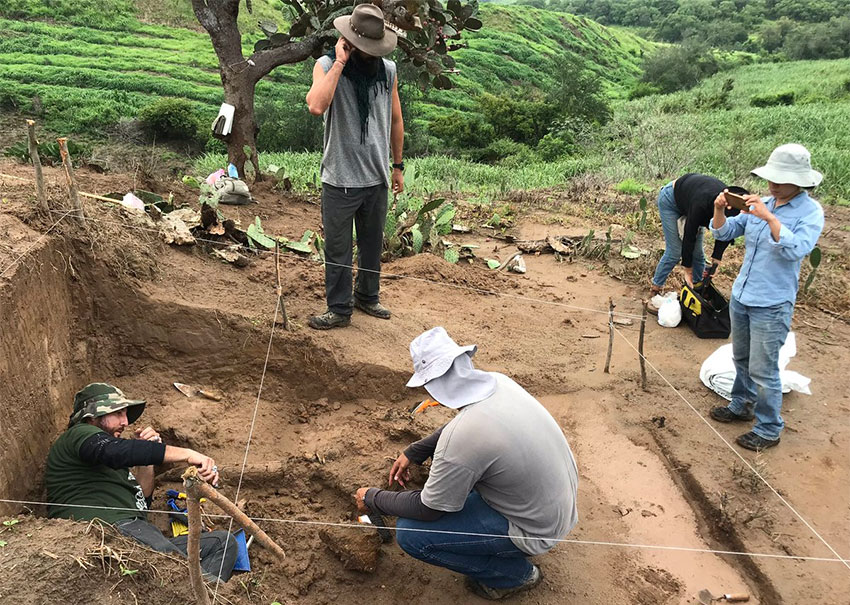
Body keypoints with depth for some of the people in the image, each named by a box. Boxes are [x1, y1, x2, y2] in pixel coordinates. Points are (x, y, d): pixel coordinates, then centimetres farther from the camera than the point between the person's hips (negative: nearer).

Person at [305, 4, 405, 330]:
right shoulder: (327, 65, -9)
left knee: (372, 244, 17)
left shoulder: (388, 70, 2)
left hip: (376, 179, 4)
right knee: (337, 248, 6)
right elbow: (316, 106, -30)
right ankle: (339, 309, 19)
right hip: (340, 180, -4)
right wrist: (340, 62, -24)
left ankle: (367, 296, 36)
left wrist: (398, 166, 15)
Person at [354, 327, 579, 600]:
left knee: (409, 533, -7)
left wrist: (373, 499, 1)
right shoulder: (500, 382, -10)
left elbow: (427, 509, -15)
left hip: (537, 529, -8)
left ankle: (513, 573, 7)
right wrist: (413, 452, 12)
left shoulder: (459, 441, -33)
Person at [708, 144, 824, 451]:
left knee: (763, 371, 0)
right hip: (741, 296, 6)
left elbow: (797, 249, -28)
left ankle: (769, 430, 15)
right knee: (742, 360, 21)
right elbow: (724, 233, 6)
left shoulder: (810, 212, -13)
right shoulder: (762, 204, 4)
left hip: (771, 305, -6)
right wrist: (720, 209, -13)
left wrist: (769, 218, -35)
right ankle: (741, 406, 40)